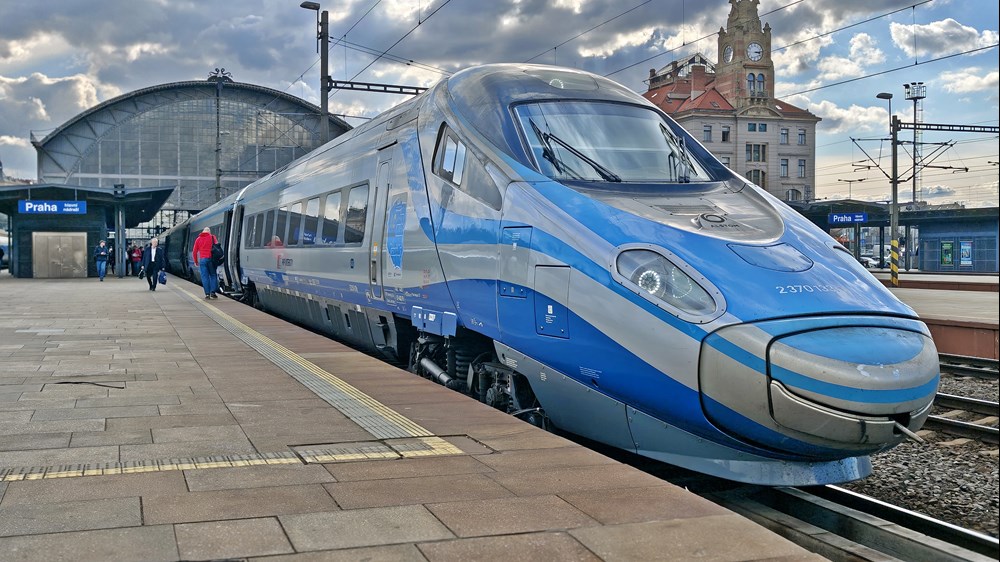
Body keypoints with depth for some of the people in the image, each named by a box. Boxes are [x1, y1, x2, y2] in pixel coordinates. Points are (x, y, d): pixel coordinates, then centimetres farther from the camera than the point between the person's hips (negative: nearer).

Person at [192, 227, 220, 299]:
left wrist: (195, 261, 20)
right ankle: (213, 292, -3)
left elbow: (194, 251, 10)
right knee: (213, 275, 7)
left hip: (202, 259, 1)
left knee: (205, 277, 2)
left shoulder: (198, 239, 11)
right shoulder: (212, 237, 5)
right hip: (211, 259, -1)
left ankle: (207, 294, -2)